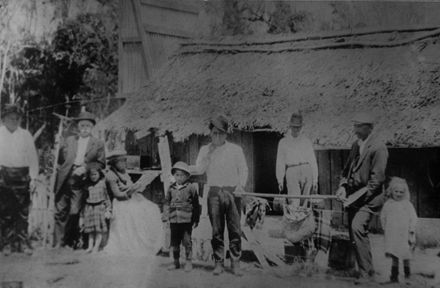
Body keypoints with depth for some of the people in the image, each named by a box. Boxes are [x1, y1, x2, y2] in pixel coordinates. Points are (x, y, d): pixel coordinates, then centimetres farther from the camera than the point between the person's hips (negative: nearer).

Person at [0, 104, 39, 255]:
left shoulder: (26, 135, 7)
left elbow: (33, 156, 8)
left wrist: (33, 177, 1)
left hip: (22, 176, 1)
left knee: (23, 211, 0)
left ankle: (23, 243, 6)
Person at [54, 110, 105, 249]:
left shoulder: (98, 144, 7)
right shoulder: (69, 140, 16)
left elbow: (101, 164, 3)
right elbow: (61, 159, 18)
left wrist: (86, 168, -10)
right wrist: (65, 169, 4)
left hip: (80, 182, -2)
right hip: (64, 181, 3)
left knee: (74, 213, -6)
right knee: (60, 212, 1)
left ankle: (71, 242, 6)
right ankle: (59, 242, 8)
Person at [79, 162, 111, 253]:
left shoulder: (103, 183, 0)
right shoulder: (87, 186, 5)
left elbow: (107, 197, 3)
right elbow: (84, 199, 11)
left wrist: (108, 209, -3)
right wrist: (82, 215, 11)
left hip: (100, 207, -2)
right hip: (89, 208, 2)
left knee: (99, 229, -3)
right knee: (91, 230, 4)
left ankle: (96, 246, 0)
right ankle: (90, 246, 6)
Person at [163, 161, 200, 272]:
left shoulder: (191, 187, -1)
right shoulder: (171, 188, 9)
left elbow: (196, 205, 2)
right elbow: (167, 202, 16)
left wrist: (196, 220, 1)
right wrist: (167, 215, 5)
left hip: (186, 220, -4)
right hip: (174, 220, 4)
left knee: (187, 241, -2)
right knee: (174, 242, 10)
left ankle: (189, 262, 10)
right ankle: (176, 262, 23)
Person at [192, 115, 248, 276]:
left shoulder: (235, 150, 10)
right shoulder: (205, 150, 13)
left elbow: (243, 169, 8)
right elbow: (199, 170, 2)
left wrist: (240, 185, -8)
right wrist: (209, 154, -6)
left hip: (232, 192, -1)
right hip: (214, 193, 1)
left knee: (235, 229, -4)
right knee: (217, 230, 1)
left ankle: (235, 263, 2)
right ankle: (218, 262, 8)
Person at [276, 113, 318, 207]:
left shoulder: (307, 141, 17)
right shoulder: (283, 142, 16)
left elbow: (313, 161, 15)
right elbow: (280, 162, 11)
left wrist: (315, 180, 9)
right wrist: (280, 180, 1)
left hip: (306, 171, 1)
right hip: (292, 171, -1)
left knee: (303, 202, -4)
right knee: (294, 201, -15)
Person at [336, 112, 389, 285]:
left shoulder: (378, 148, -12)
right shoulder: (356, 145, 13)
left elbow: (377, 178, -16)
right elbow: (347, 168, 18)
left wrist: (358, 196, -18)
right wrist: (343, 186, 1)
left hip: (369, 198, -8)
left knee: (357, 228, -23)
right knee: (353, 233, 9)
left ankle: (366, 274, -15)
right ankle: (363, 269, 23)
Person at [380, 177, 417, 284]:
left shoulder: (407, 204, -1)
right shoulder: (387, 204, 4)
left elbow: (413, 219, -1)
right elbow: (383, 218, 13)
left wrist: (411, 233, -5)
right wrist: (385, 229, 8)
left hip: (404, 235, -1)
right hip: (392, 236, 1)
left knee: (405, 255, 9)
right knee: (394, 256, 1)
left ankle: (407, 269, 33)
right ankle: (394, 276, 5)